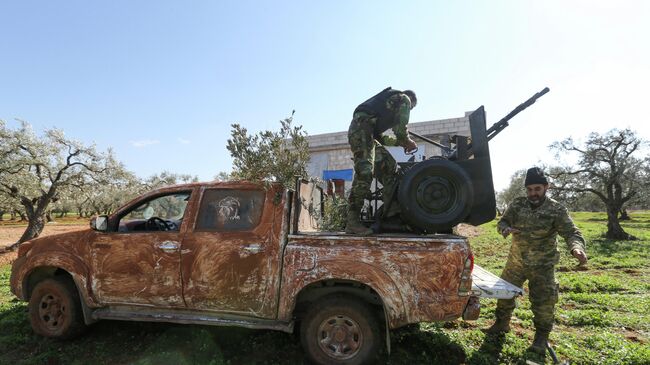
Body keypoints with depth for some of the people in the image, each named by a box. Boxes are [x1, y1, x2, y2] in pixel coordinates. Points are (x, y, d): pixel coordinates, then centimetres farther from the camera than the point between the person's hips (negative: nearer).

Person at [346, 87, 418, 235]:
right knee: (364, 173, -18)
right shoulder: (404, 99, 11)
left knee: (389, 167, 11)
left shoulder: (390, 99, 36)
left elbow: (378, 136, 29)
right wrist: (408, 142, 15)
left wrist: (400, 142, 30)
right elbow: (400, 128, -3)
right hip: (362, 129, -10)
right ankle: (352, 222, -21)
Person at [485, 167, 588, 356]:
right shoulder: (517, 205, -3)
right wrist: (506, 229, -27)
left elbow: (572, 232, -19)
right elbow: (501, 223, -2)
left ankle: (541, 337, 20)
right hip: (516, 262, 3)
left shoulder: (557, 210, -12)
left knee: (544, 302, -1)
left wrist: (576, 247, -42)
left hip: (543, 266, -3)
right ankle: (502, 323, 34)